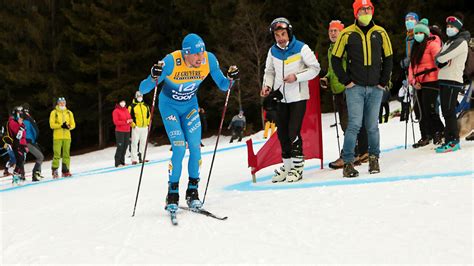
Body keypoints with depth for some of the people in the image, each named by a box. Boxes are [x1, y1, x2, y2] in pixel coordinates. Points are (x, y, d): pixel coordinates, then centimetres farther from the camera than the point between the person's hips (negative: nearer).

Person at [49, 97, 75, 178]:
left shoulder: (69, 113, 14)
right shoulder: (54, 112, 5)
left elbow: (73, 124, 11)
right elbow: (52, 124, -4)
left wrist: (69, 127, -11)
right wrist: (61, 125, -17)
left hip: (67, 136, 3)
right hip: (57, 136, -3)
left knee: (66, 154, 2)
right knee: (57, 154, -10)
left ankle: (65, 171, 7)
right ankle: (55, 171, -5)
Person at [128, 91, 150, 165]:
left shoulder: (146, 106, 14)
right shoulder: (132, 106, -2)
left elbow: (148, 115, 22)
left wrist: (148, 123, 11)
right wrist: (132, 124, -13)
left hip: (145, 127, 6)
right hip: (136, 127, -5)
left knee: (143, 142, 9)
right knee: (135, 143, -7)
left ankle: (140, 157, 18)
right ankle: (134, 159, -7)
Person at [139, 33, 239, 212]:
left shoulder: (209, 59, -21)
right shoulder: (171, 62, -31)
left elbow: (223, 86, -8)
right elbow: (143, 90, -29)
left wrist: (230, 78, -29)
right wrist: (154, 77, -49)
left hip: (190, 106, 3)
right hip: (169, 106, -3)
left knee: (195, 147, -9)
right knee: (179, 148, -16)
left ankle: (192, 192, 6)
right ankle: (172, 194, -4)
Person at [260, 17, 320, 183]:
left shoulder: (301, 48, -9)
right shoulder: (273, 51, 5)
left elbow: (315, 68, -6)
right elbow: (270, 71, 17)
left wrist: (297, 77, -17)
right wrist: (267, 85, -2)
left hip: (298, 96, -5)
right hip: (280, 96, 5)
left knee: (293, 133, -11)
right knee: (282, 133, 8)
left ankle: (297, 167, -1)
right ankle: (287, 166, 21)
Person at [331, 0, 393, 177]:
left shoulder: (380, 33, 6)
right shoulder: (347, 34, -2)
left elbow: (388, 58, 13)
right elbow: (336, 59, 3)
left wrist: (383, 81, 5)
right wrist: (346, 81, -3)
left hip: (375, 89, 2)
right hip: (355, 88, -2)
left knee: (372, 126, 7)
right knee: (355, 124, -10)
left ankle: (374, 158, 23)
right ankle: (348, 162, -5)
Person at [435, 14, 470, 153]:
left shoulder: (461, 42, -8)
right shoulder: (448, 42, 22)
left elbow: (441, 58, -18)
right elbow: (438, 60, 15)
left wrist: (439, 58, 3)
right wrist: (440, 62, -5)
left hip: (453, 81, -9)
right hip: (444, 80, 9)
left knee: (449, 111, -10)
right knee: (446, 111, 9)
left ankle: (453, 141, -8)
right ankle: (450, 139, 13)